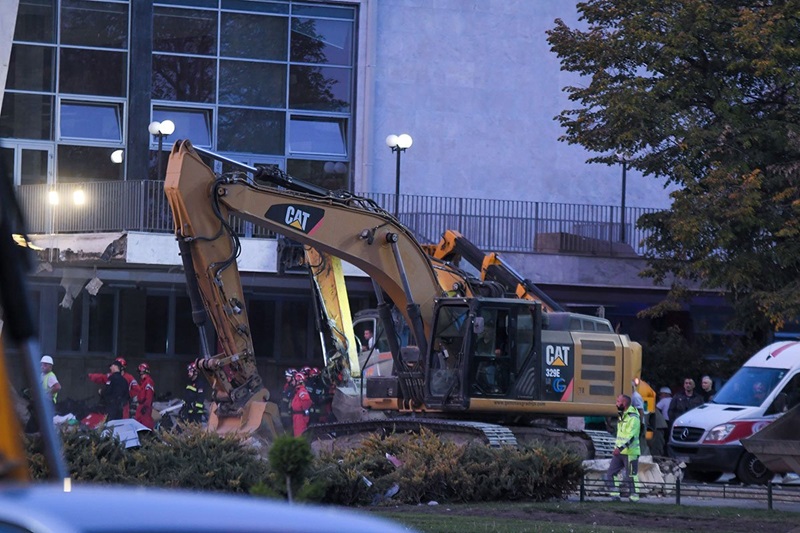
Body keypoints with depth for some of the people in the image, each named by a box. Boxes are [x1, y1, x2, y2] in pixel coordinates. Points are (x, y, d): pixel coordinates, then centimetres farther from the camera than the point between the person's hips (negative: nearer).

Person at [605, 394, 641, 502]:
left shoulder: (633, 417, -14)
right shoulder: (622, 416, 17)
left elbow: (631, 436, -23)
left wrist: (620, 448, -30)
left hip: (630, 453, -9)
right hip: (619, 452, 9)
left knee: (631, 477, -5)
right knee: (610, 473, 4)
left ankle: (634, 497, 1)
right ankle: (615, 495, 5)